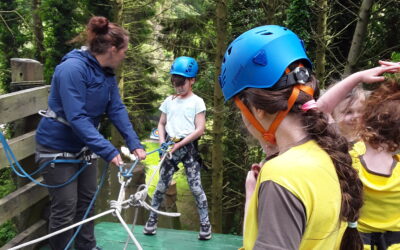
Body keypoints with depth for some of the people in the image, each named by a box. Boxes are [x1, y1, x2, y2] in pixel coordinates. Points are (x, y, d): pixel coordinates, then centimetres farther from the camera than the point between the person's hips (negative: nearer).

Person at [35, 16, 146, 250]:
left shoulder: (107, 72, -2)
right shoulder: (73, 68, -28)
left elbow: (117, 109, -4)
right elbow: (77, 118, -33)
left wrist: (135, 143, -14)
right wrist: (109, 151, -36)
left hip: (83, 145, 8)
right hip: (58, 146, -8)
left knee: (87, 201, 16)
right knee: (65, 209, 0)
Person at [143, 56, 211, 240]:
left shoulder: (197, 102, -2)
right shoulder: (169, 101, 10)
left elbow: (200, 129, -8)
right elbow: (161, 124, 15)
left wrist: (179, 144, -13)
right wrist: (162, 142, -3)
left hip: (188, 148, -4)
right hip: (170, 147, 4)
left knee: (196, 187, -4)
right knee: (161, 185, 6)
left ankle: (205, 224, 5)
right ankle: (152, 220, 18)